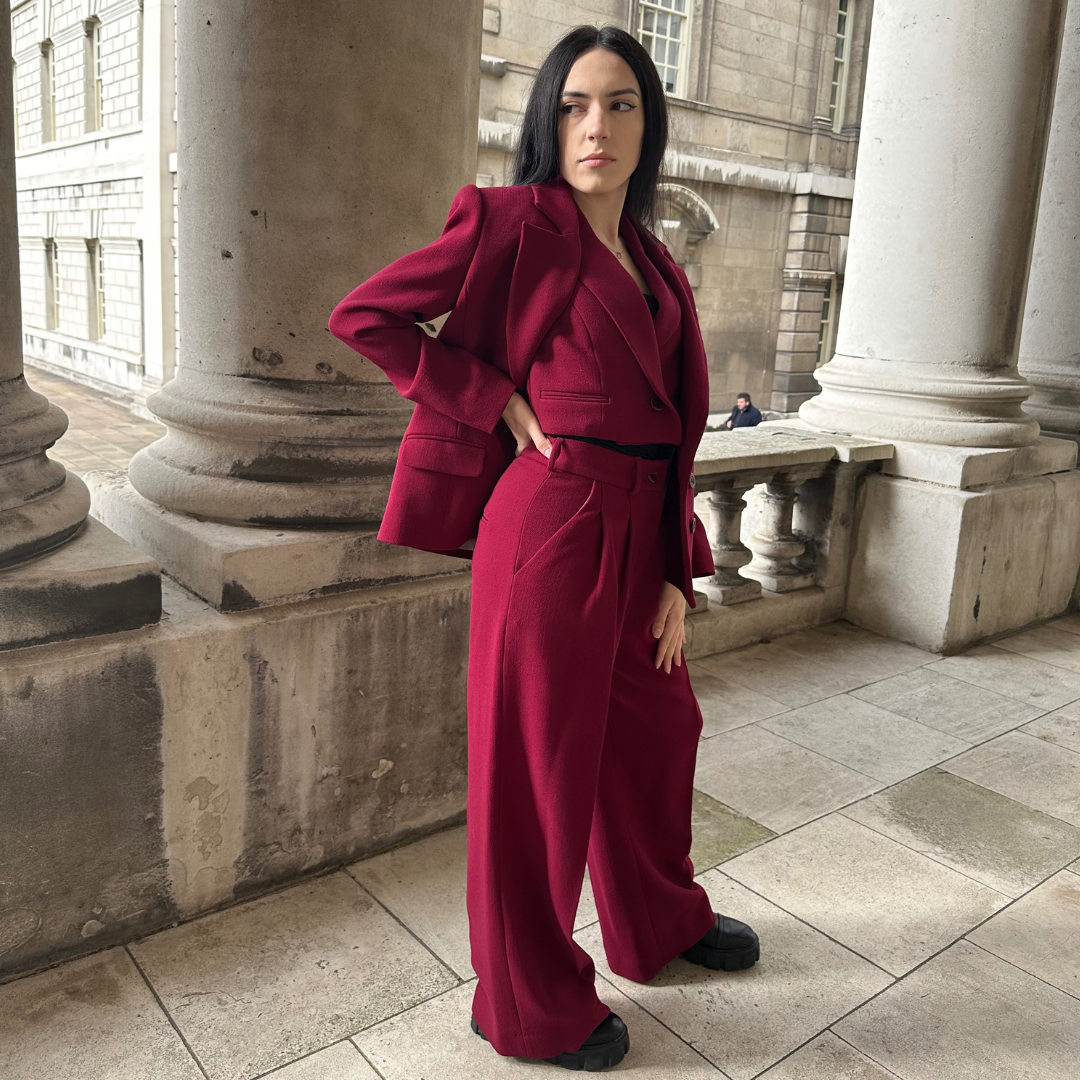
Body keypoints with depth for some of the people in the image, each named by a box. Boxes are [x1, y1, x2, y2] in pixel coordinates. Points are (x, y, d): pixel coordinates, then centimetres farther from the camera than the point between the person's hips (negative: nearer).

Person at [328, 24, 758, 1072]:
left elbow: (673, 425, 12)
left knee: (655, 731, 21)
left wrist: (679, 573, 7)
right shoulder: (516, 222, -6)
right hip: (552, 523, -7)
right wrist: (501, 402, -11)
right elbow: (362, 315, -8)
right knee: (540, 761, 5)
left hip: (639, 532, 8)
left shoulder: (657, 268, 13)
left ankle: (659, 923, 48)